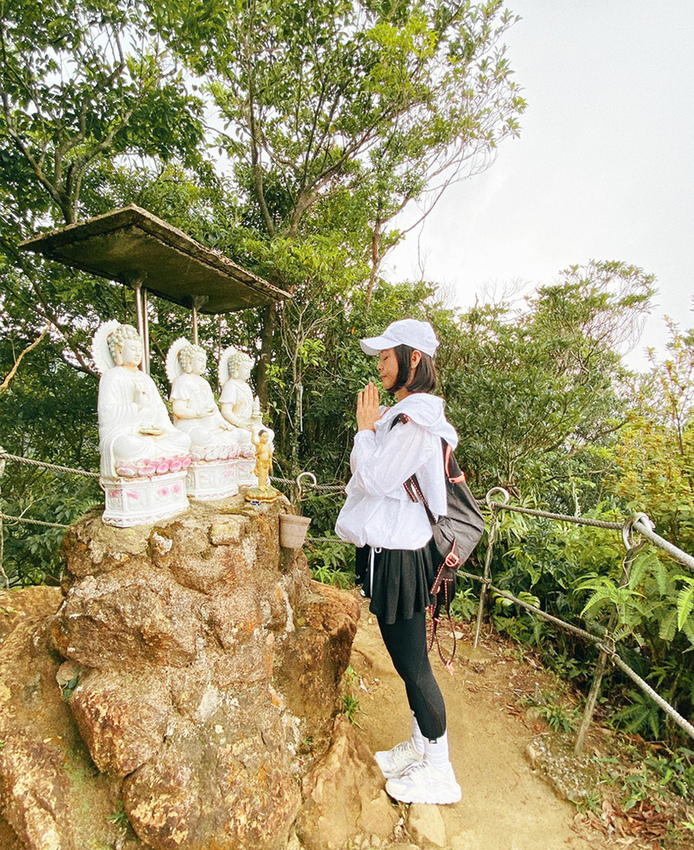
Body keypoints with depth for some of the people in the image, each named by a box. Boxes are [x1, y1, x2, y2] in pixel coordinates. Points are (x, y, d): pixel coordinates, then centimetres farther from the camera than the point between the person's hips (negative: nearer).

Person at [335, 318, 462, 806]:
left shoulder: (415, 420, -20)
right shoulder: (408, 413, 12)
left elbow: (373, 479, -20)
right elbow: (377, 477, 15)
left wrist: (365, 428, -10)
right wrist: (373, 427, 9)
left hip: (398, 554, -10)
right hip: (391, 547, 10)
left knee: (413, 665, 8)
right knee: (408, 660, 23)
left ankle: (439, 772, 30)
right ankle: (420, 746, 44)